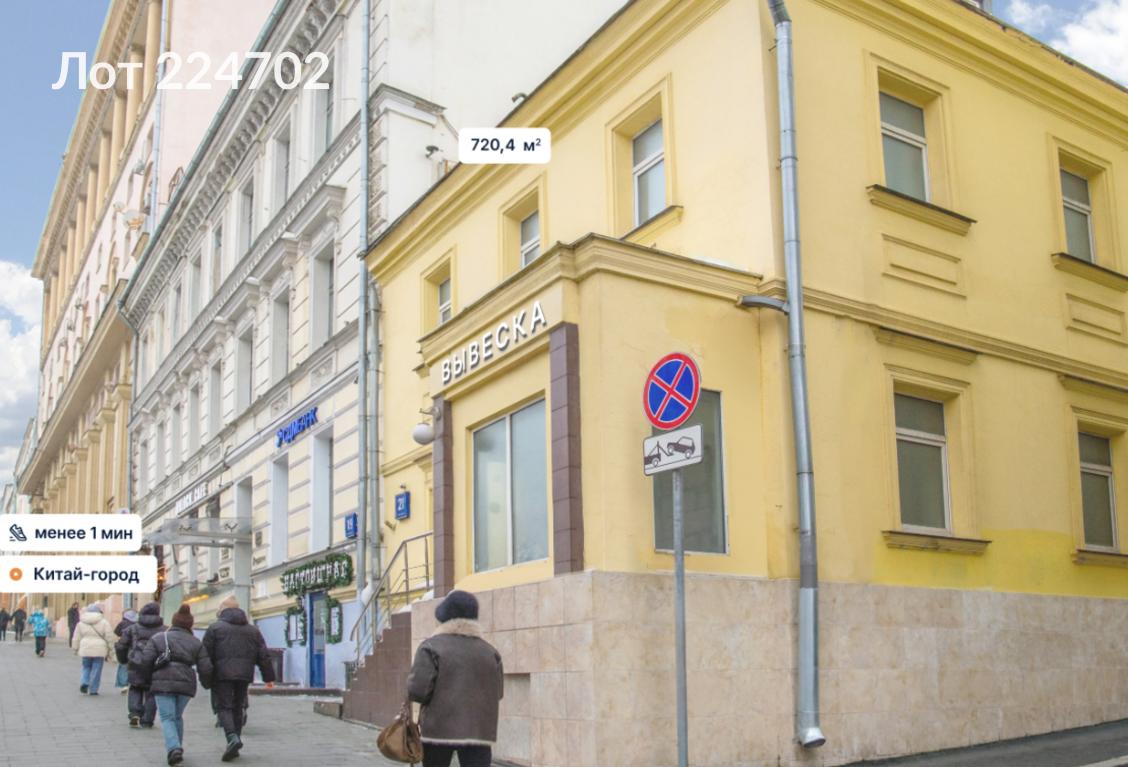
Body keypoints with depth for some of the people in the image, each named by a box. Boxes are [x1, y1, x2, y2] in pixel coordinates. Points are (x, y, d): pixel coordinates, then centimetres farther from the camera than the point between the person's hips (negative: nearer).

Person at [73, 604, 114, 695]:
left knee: (86, 667, 17)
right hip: (99, 650, -2)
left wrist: (76, 649, 19)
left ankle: (84, 683, -6)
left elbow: (77, 637, 11)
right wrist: (110, 648, 6)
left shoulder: (81, 623, 9)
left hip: (85, 649, 3)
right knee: (96, 670, 2)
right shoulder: (104, 622, 0)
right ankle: (93, 690, 2)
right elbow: (109, 637, -1)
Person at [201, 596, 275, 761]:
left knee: (224, 707, -2)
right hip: (244, 675, 4)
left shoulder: (215, 627, 5)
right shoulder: (253, 630, 15)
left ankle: (232, 738, -24)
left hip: (222, 674, -3)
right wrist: (268, 677, 14)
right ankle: (233, 746, 12)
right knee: (238, 708, 13)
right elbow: (263, 656, 12)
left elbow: (206, 653, -1)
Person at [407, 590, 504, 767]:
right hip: (478, 732, 1)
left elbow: (418, 689, -13)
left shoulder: (431, 647, -7)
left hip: (438, 730, -1)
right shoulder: (489, 651, 4)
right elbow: (498, 692, 7)